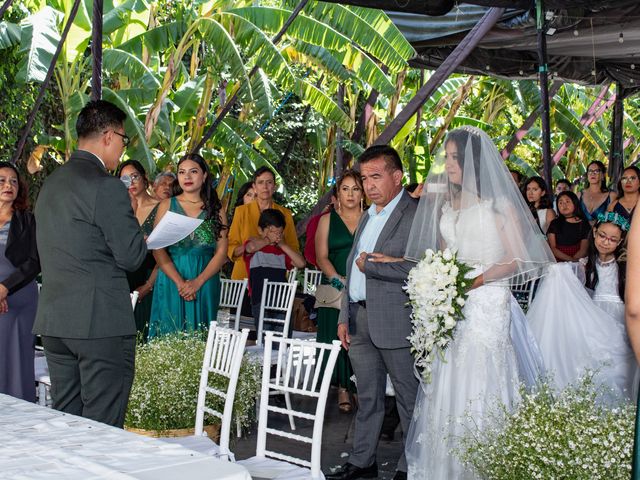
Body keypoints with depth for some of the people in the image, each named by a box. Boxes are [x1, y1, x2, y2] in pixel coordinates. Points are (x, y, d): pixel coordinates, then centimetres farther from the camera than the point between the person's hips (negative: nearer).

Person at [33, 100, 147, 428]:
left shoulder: (51, 183, 14)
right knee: (103, 429, 0)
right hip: (101, 321, -8)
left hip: (52, 320, 8)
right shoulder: (107, 187, -13)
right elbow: (131, 257, -12)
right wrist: (131, 218, 5)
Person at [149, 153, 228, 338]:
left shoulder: (216, 210, 8)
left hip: (205, 284, 1)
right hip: (171, 282, 0)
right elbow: (158, 250, -3)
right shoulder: (167, 205, 6)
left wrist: (197, 282, -12)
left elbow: (221, 252, 1)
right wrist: (179, 282, -14)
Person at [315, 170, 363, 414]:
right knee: (338, 337, -2)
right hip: (335, 290, 0)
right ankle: (343, 389, 6)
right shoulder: (328, 220, 10)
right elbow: (322, 257, 2)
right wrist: (339, 280, -13)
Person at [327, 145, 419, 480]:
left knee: (409, 397, 5)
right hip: (360, 320, 8)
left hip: (395, 321, -8)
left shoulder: (416, 216, -11)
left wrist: (368, 265, -13)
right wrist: (345, 317, 15)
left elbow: (416, 268, -23)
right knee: (368, 396, 16)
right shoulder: (368, 216, 17)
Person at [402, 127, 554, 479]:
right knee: (447, 389, 6)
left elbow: (518, 260, -8)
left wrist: (477, 279, -19)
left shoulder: (499, 204, -3)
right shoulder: (445, 206, 14)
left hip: (487, 304, -6)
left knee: (480, 386, -5)